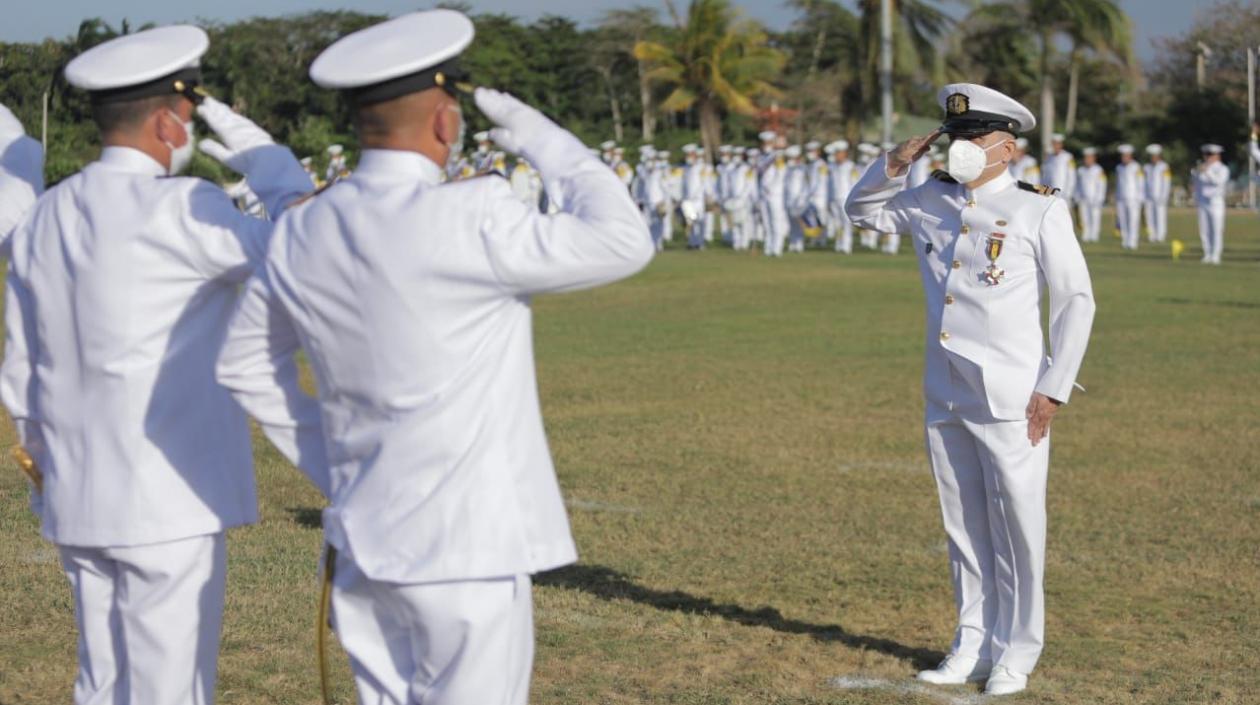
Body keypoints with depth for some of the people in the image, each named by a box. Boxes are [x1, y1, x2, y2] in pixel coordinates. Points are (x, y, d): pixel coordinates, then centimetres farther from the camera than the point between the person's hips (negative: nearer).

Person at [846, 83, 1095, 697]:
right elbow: (861, 209, 24)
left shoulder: (1038, 210, -5)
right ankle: (973, 647, 23)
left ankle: (1016, 656, 11)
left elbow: (1076, 302, -5)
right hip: (945, 398, 5)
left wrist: (1053, 390, -9)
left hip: (1010, 404, -5)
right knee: (964, 529, 12)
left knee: (1016, 528, 0)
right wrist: (897, 163, 5)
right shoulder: (930, 202, 9)